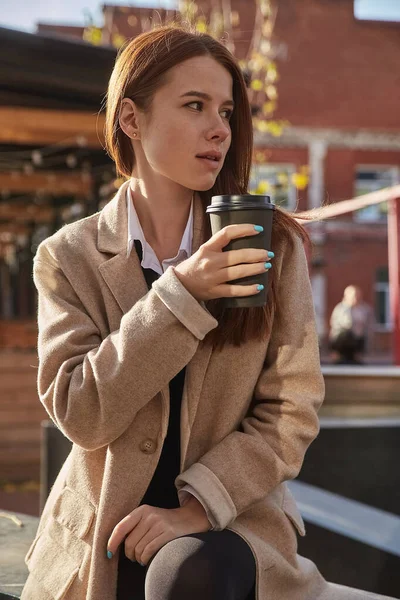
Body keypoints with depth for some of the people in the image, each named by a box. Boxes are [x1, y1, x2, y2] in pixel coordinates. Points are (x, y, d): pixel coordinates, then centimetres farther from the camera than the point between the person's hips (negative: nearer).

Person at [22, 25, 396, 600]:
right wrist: (179, 294, -20)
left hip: (230, 518, 0)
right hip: (100, 544, 1)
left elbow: (291, 414, -4)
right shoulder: (69, 256, 0)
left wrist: (197, 504, -17)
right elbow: (80, 414, -11)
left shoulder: (273, 248, -1)